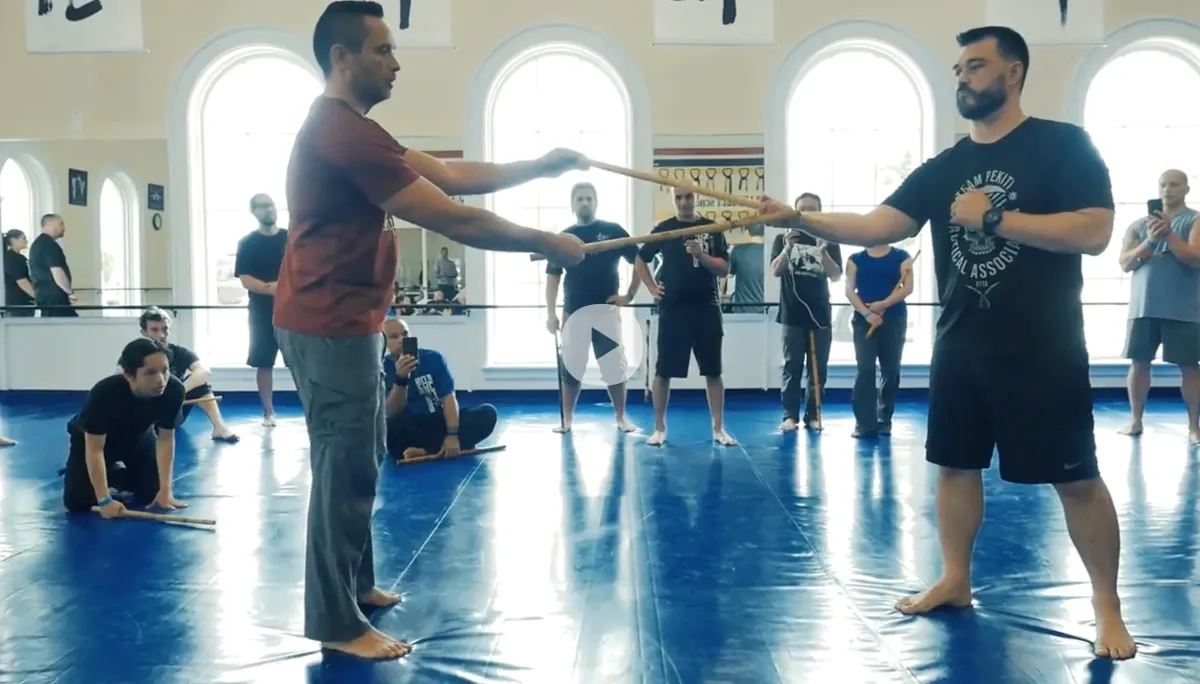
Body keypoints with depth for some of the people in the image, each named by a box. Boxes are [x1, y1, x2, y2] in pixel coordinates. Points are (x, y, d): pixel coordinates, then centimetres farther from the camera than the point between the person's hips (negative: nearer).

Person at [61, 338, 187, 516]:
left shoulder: (174, 390, -32)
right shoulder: (104, 393, -40)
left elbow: (166, 439, -19)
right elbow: (95, 449, -34)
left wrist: (165, 490, -23)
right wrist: (105, 500, -38)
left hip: (139, 438, 3)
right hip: (93, 439, -3)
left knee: (154, 493, -4)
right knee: (77, 501, -16)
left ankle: (118, 477, 26)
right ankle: (109, 476, 17)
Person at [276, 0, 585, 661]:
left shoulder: (348, 130, 16)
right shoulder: (345, 132, -20)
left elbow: (448, 175, 13)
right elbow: (453, 218, -22)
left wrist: (539, 167, 8)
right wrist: (545, 243, -13)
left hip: (342, 322, 11)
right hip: (331, 327, -11)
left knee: (358, 463, 19)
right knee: (344, 468, -3)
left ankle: (355, 584, 32)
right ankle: (336, 622, 8)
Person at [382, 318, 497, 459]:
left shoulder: (433, 358, -2)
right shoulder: (383, 369, -6)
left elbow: (448, 397, -9)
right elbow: (392, 415, -16)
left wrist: (452, 434, -25)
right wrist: (400, 379, -33)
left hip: (440, 422, 3)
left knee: (487, 412, -20)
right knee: (390, 426, -37)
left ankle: (426, 451, -31)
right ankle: (462, 444, -26)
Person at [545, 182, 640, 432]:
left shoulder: (612, 231, 1)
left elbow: (639, 262, 4)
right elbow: (553, 277, 5)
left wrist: (629, 295, -3)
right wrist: (551, 313, -3)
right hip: (573, 313, 1)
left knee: (615, 367, 2)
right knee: (570, 369, 5)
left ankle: (621, 417, 14)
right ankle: (567, 418, 15)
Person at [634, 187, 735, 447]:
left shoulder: (712, 229, 4)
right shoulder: (664, 229, 3)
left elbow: (724, 269, -2)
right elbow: (640, 260, 13)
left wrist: (701, 255, -18)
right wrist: (652, 288, 2)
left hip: (707, 309, 1)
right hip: (672, 309, -1)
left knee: (713, 371, 4)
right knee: (663, 371, 1)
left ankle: (719, 429, 12)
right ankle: (659, 429, 12)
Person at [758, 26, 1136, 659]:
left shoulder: (1063, 144, -5)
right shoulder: (942, 168, 8)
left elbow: (1094, 232, -16)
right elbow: (877, 226, 0)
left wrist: (993, 216, -19)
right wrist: (799, 218, -13)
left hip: (1044, 351, -5)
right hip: (959, 347, 5)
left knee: (1076, 478, 1)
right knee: (956, 464, 12)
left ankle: (1107, 604, 15)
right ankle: (955, 580, 27)